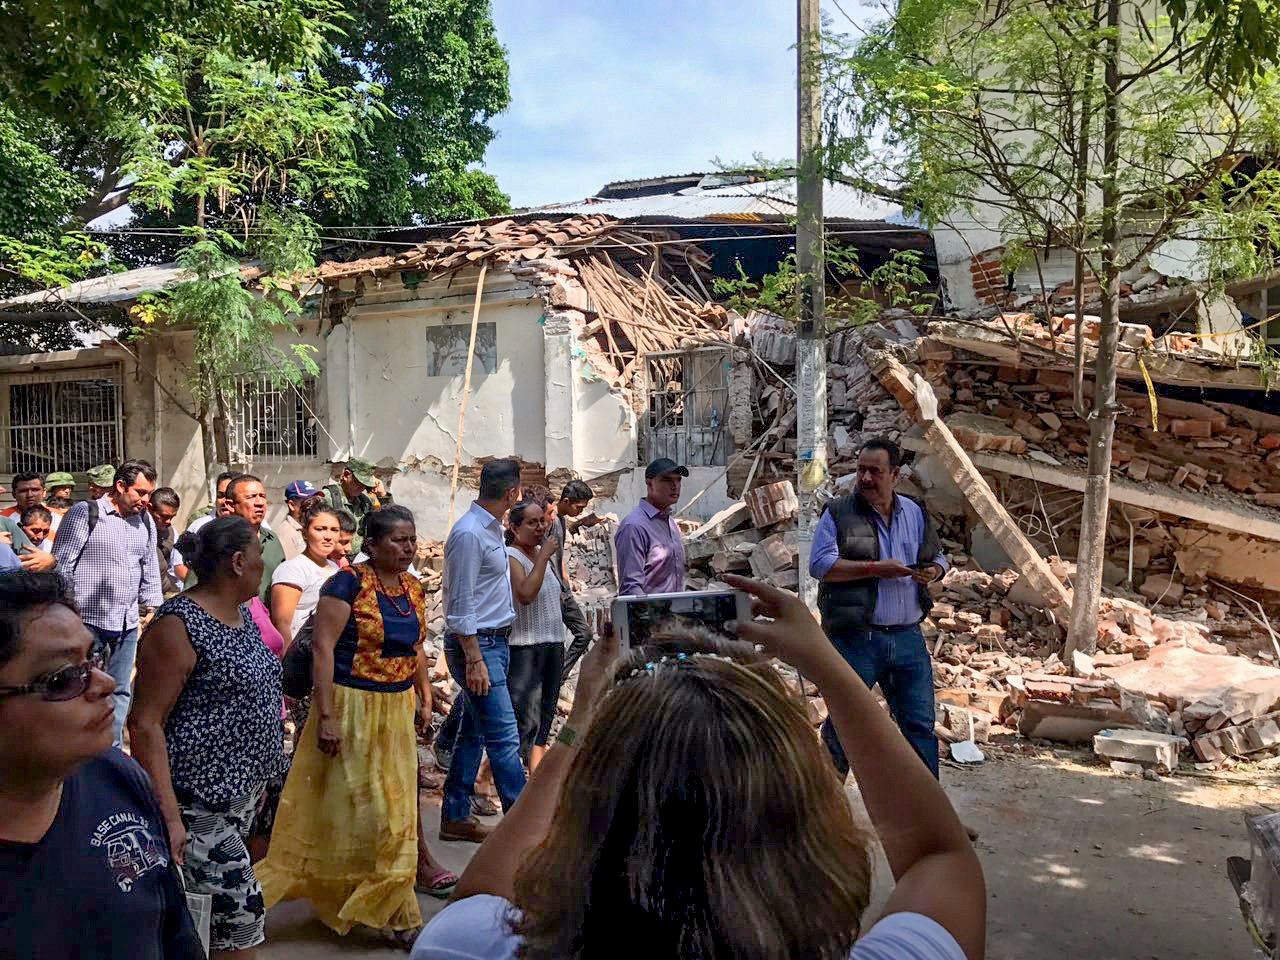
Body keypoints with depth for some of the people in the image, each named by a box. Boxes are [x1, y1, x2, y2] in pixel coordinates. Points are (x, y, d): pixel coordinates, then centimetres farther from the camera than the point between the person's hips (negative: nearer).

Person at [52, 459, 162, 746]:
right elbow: (61, 565, -7)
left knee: (120, 690, 12)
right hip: (88, 621, -6)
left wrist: (153, 608, 14)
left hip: (128, 623, 6)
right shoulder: (84, 513, -6)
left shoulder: (145, 521, 11)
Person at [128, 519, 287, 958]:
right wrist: (169, 818, -23)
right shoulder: (179, 625, -17)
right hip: (200, 802, -8)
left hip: (244, 791, 8)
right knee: (240, 917, -4)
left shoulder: (241, 613, 9)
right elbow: (145, 724, -19)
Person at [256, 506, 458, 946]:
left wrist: (424, 695, 12)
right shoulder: (348, 583, -15)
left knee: (393, 804, 15)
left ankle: (392, 914, 31)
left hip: (397, 711, 7)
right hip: (351, 708, -7)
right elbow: (322, 646, -19)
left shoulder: (413, 589, 6)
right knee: (340, 808, 4)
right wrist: (326, 716, -22)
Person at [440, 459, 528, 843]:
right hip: (475, 644, -10)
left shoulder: (492, 528, 13)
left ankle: (455, 817, 23)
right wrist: (474, 661, -20)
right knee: (504, 737, -7)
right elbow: (461, 605, -19)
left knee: (473, 733, 14)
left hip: (495, 641, 10)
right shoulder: (469, 533, -17)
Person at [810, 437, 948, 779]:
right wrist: (874, 569, -18)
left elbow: (938, 558, 22)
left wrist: (933, 571, -2)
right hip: (855, 638, -4)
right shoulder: (839, 513, -4)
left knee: (920, 725, 9)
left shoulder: (916, 513, 12)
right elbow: (819, 564, -14)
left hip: (908, 636, 4)